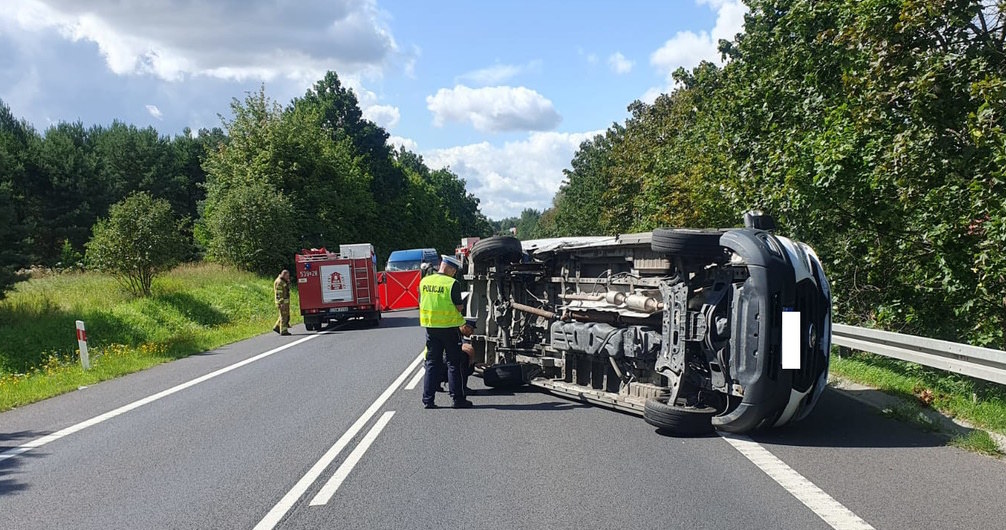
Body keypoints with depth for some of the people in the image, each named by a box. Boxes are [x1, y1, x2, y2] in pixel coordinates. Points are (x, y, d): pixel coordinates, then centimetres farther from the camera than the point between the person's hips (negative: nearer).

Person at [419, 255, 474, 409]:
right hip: (449, 327, -5)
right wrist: (463, 324, 9)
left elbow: (421, 305, 9)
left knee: (432, 364, 11)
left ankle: (428, 400, 10)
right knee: (454, 363, 5)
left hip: (430, 327, 5)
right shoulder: (452, 283, -13)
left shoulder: (424, 282, 3)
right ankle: (458, 399, 8)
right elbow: (458, 308, -10)